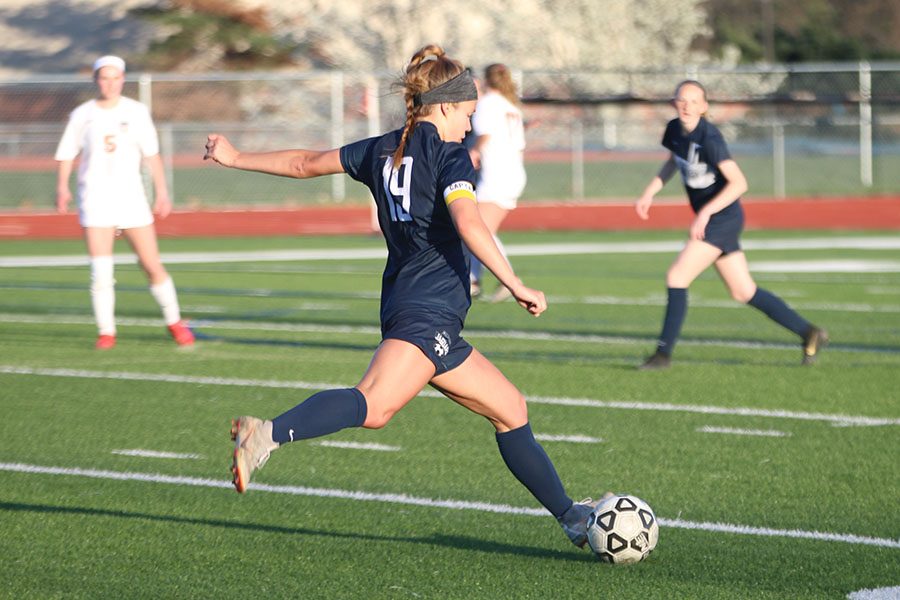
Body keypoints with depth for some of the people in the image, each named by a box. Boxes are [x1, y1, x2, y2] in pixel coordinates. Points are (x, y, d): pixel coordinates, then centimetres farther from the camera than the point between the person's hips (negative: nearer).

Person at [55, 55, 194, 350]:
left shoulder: (136, 111, 4)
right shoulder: (82, 115, 2)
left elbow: (151, 153, 7)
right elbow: (66, 154, 4)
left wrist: (162, 191, 2)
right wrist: (62, 187, -11)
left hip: (131, 197, 1)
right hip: (96, 200, -1)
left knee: (152, 266, 0)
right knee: (100, 271, -9)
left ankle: (174, 322, 17)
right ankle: (106, 332, 1)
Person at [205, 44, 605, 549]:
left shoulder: (383, 150, 18)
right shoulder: (450, 156, -3)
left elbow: (306, 163, 26)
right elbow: (469, 225, -19)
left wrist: (236, 158, 39)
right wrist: (516, 286, -16)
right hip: (429, 311, -10)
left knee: (511, 409, 17)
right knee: (375, 404, -32)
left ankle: (571, 517, 21)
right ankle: (269, 435, -50)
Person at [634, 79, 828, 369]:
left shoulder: (709, 138, -22)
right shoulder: (674, 129, 3)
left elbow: (739, 183, -28)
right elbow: (672, 161, 25)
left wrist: (705, 212, -34)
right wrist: (649, 193, 14)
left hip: (723, 218, -9)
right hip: (709, 219, 9)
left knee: (676, 277, -12)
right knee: (743, 292, 13)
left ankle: (664, 353, -3)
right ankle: (809, 333, 21)